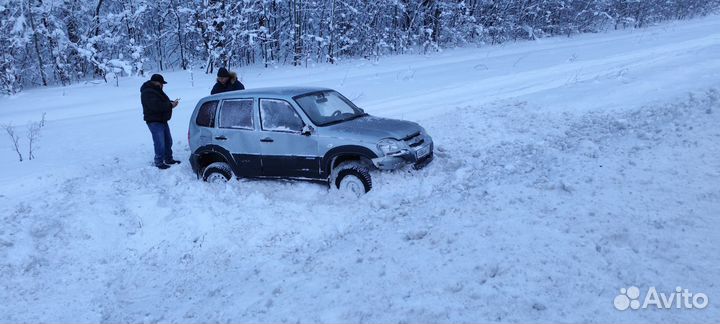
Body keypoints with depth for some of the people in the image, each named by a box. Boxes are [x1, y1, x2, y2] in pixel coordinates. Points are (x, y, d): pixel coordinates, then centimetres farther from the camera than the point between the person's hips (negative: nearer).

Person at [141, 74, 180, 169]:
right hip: (154, 122, -10)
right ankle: (159, 162, 0)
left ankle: (168, 159, 29)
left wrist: (171, 103, -1)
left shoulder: (156, 90, 15)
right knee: (160, 144, -10)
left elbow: (163, 102, 21)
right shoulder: (147, 93, -18)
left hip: (162, 120, 10)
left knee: (168, 141, 17)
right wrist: (170, 105, -21)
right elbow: (156, 106, -29)